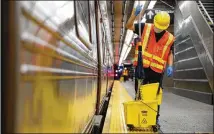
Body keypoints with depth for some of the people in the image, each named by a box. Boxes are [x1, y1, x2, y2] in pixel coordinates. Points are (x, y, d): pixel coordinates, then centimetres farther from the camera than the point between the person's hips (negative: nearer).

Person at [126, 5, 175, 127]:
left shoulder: (169, 38, 2)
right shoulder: (145, 28, 0)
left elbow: (170, 53, 11)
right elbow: (129, 26, 0)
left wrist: (170, 66, -5)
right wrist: (135, 14, -16)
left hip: (157, 71, 0)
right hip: (142, 68, 0)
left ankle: (155, 118, 20)